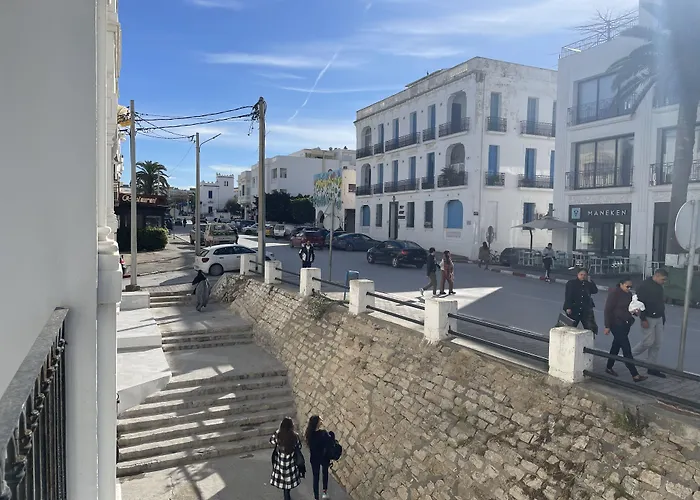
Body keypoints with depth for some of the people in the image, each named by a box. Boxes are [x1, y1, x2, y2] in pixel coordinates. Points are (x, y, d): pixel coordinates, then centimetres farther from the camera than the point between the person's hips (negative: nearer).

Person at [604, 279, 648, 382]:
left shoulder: (629, 294, 8)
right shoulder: (614, 293, -15)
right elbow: (608, 310, -15)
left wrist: (635, 310, -4)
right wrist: (607, 326, -16)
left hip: (625, 324, 8)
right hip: (616, 324, -8)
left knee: (616, 346, 16)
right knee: (626, 348, -9)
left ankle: (609, 368, 30)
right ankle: (635, 375, -8)